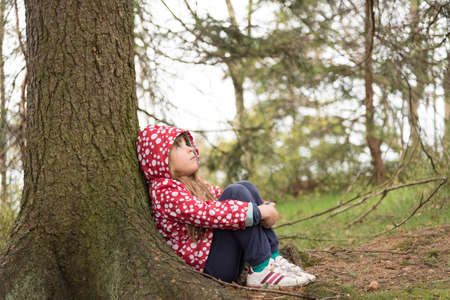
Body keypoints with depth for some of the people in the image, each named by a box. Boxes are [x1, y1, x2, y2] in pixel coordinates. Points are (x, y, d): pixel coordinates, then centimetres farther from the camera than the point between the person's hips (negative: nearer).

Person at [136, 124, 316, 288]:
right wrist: (259, 212, -23)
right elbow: (208, 213, -26)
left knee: (246, 187, 4)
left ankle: (273, 259, -6)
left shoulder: (191, 182, 19)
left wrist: (264, 207, -1)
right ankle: (261, 270, -23)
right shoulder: (165, 191, -15)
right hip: (206, 265, -10)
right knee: (236, 192, -19)